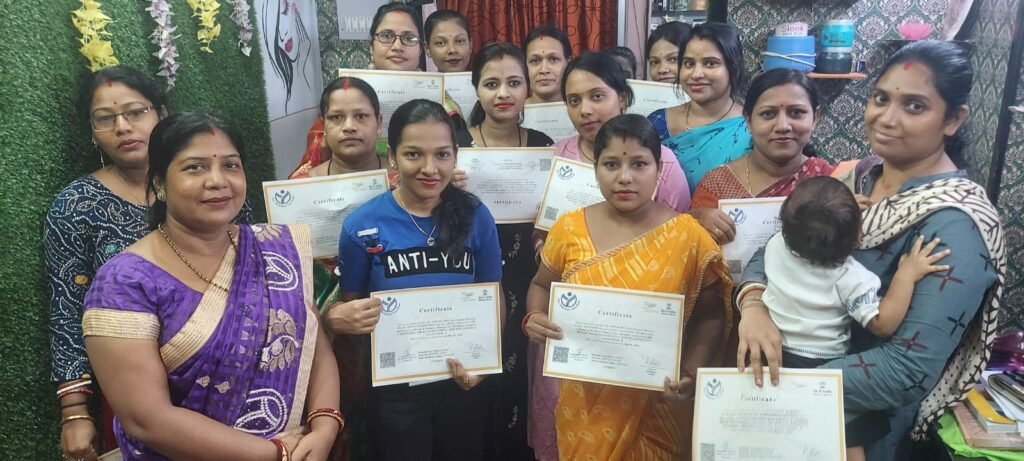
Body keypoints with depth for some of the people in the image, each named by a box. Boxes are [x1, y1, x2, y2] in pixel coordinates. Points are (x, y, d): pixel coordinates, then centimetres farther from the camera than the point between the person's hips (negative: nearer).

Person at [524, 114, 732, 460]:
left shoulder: (687, 236, -9)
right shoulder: (568, 229, -5)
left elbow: (710, 317, -2)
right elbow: (541, 286, 9)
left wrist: (690, 373, -16)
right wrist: (534, 318, -11)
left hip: (658, 403, -1)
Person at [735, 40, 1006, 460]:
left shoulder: (955, 226, -21)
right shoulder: (859, 176, -1)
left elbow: (909, 370, -26)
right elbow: (776, 246, -2)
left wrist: (788, 387, -26)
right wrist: (753, 304, -22)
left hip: (859, 420, -5)